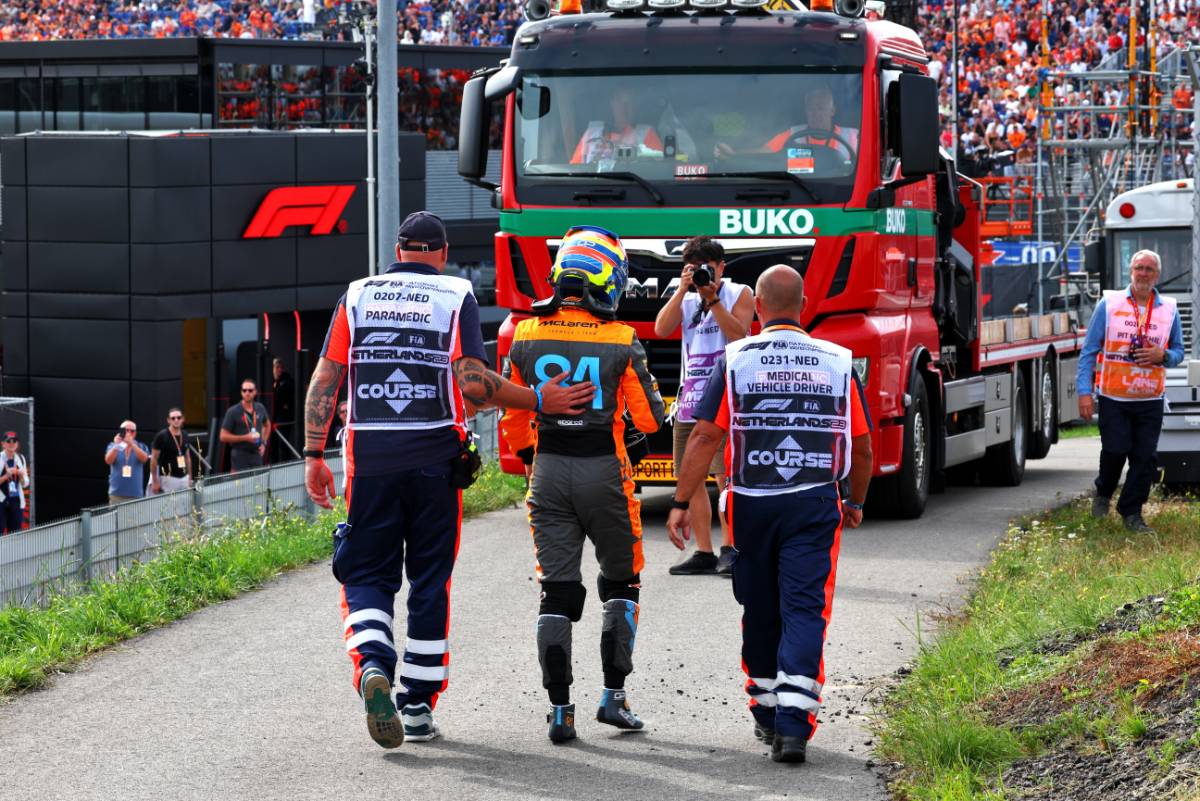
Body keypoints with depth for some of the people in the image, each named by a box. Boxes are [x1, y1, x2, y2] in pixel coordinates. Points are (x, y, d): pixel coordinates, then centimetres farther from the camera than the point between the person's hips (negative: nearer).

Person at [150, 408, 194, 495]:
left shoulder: (185, 436, 9)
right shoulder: (161, 436, -8)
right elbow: (154, 459, -7)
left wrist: (190, 478, 15)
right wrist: (155, 481, -10)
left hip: (184, 477, 6)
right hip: (168, 478, -6)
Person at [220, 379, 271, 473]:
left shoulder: (260, 408, 7)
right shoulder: (233, 412, -8)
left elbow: (267, 425, 27)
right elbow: (223, 437, -8)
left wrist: (263, 443, 13)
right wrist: (245, 438, -16)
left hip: (256, 456, 5)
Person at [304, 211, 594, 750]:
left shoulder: (358, 296, 8)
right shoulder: (455, 297, 1)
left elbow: (324, 379, 3)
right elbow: (472, 382, -12)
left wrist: (314, 454, 6)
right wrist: (539, 401, -3)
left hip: (370, 457, 1)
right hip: (434, 457, -1)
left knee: (367, 573, 7)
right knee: (429, 580, 10)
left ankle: (371, 663, -22)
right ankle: (417, 705, 12)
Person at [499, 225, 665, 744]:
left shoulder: (526, 337, 0)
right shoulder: (621, 342, -9)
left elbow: (515, 418, 7)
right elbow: (649, 419, -3)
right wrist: (643, 382, 17)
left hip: (548, 469, 2)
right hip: (604, 470, -2)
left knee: (557, 592, 5)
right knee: (621, 583, 16)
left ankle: (560, 709, 0)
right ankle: (613, 695, 9)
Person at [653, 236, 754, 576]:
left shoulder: (739, 294, 5)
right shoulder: (686, 299, 18)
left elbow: (739, 336, -9)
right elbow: (661, 329, 1)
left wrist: (713, 300, -14)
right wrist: (683, 290, -6)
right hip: (690, 400, 5)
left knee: (726, 475, -12)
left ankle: (729, 549, -10)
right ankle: (703, 553, 8)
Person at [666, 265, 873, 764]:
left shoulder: (736, 361, -2)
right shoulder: (837, 362, 3)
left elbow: (705, 437, -7)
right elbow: (862, 446, 9)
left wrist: (681, 504, -2)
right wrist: (856, 502, 25)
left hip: (752, 504, 0)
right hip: (815, 504, 0)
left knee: (760, 611, 16)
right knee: (804, 609, -4)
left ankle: (767, 713, 29)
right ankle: (793, 724, -18)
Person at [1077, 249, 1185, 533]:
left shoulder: (1169, 310, 7)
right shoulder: (1109, 304, 0)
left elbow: (1178, 351, 15)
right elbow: (1089, 350, 1)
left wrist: (1163, 356, -10)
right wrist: (1085, 391, -7)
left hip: (1150, 400, 2)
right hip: (1113, 397, -2)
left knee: (1144, 457, -2)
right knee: (1115, 450, -6)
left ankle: (1131, 512, 11)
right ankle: (1103, 493, 24)